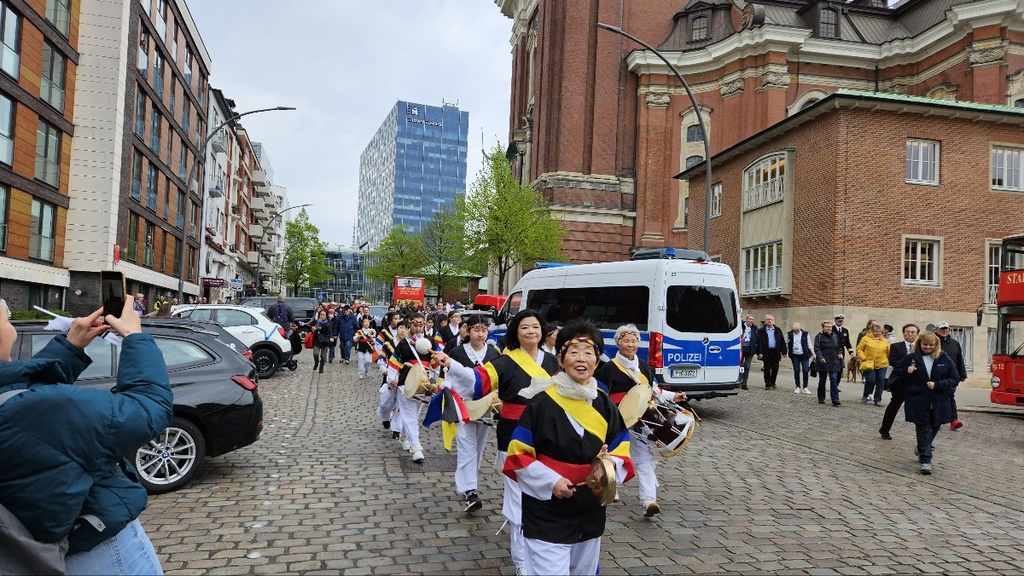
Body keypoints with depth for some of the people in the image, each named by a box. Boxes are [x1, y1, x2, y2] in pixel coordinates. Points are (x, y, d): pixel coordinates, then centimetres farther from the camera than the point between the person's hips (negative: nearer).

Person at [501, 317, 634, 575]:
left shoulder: (605, 406, 2)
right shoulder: (542, 403, -12)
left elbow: (621, 453, 7)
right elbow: (518, 456, -10)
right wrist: (550, 481, -20)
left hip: (590, 516, 5)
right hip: (547, 517, -5)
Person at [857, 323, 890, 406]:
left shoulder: (885, 341, 10)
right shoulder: (865, 339, 1)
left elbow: (889, 352, 16)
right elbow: (859, 349, 1)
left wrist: (887, 361, 9)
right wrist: (863, 358, -8)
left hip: (882, 365, 3)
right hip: (869, 364, -3)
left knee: (880, 382, 1)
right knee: (870, 381, -11)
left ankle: (877, 400, 12)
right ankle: (865, 397, 12)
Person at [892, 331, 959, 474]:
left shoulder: (945, 359, 0)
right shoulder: (911, 358, 0)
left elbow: (955, 379, -2)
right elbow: (897, 372, 12)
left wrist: (937, 385, -16)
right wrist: (906, 371, -11)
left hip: (939, 403, 2)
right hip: (918, 402, -2)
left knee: (934, 429, 16)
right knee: (924, 430, -2)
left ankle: (921, 450, 41)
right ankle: (925, 460, 3)